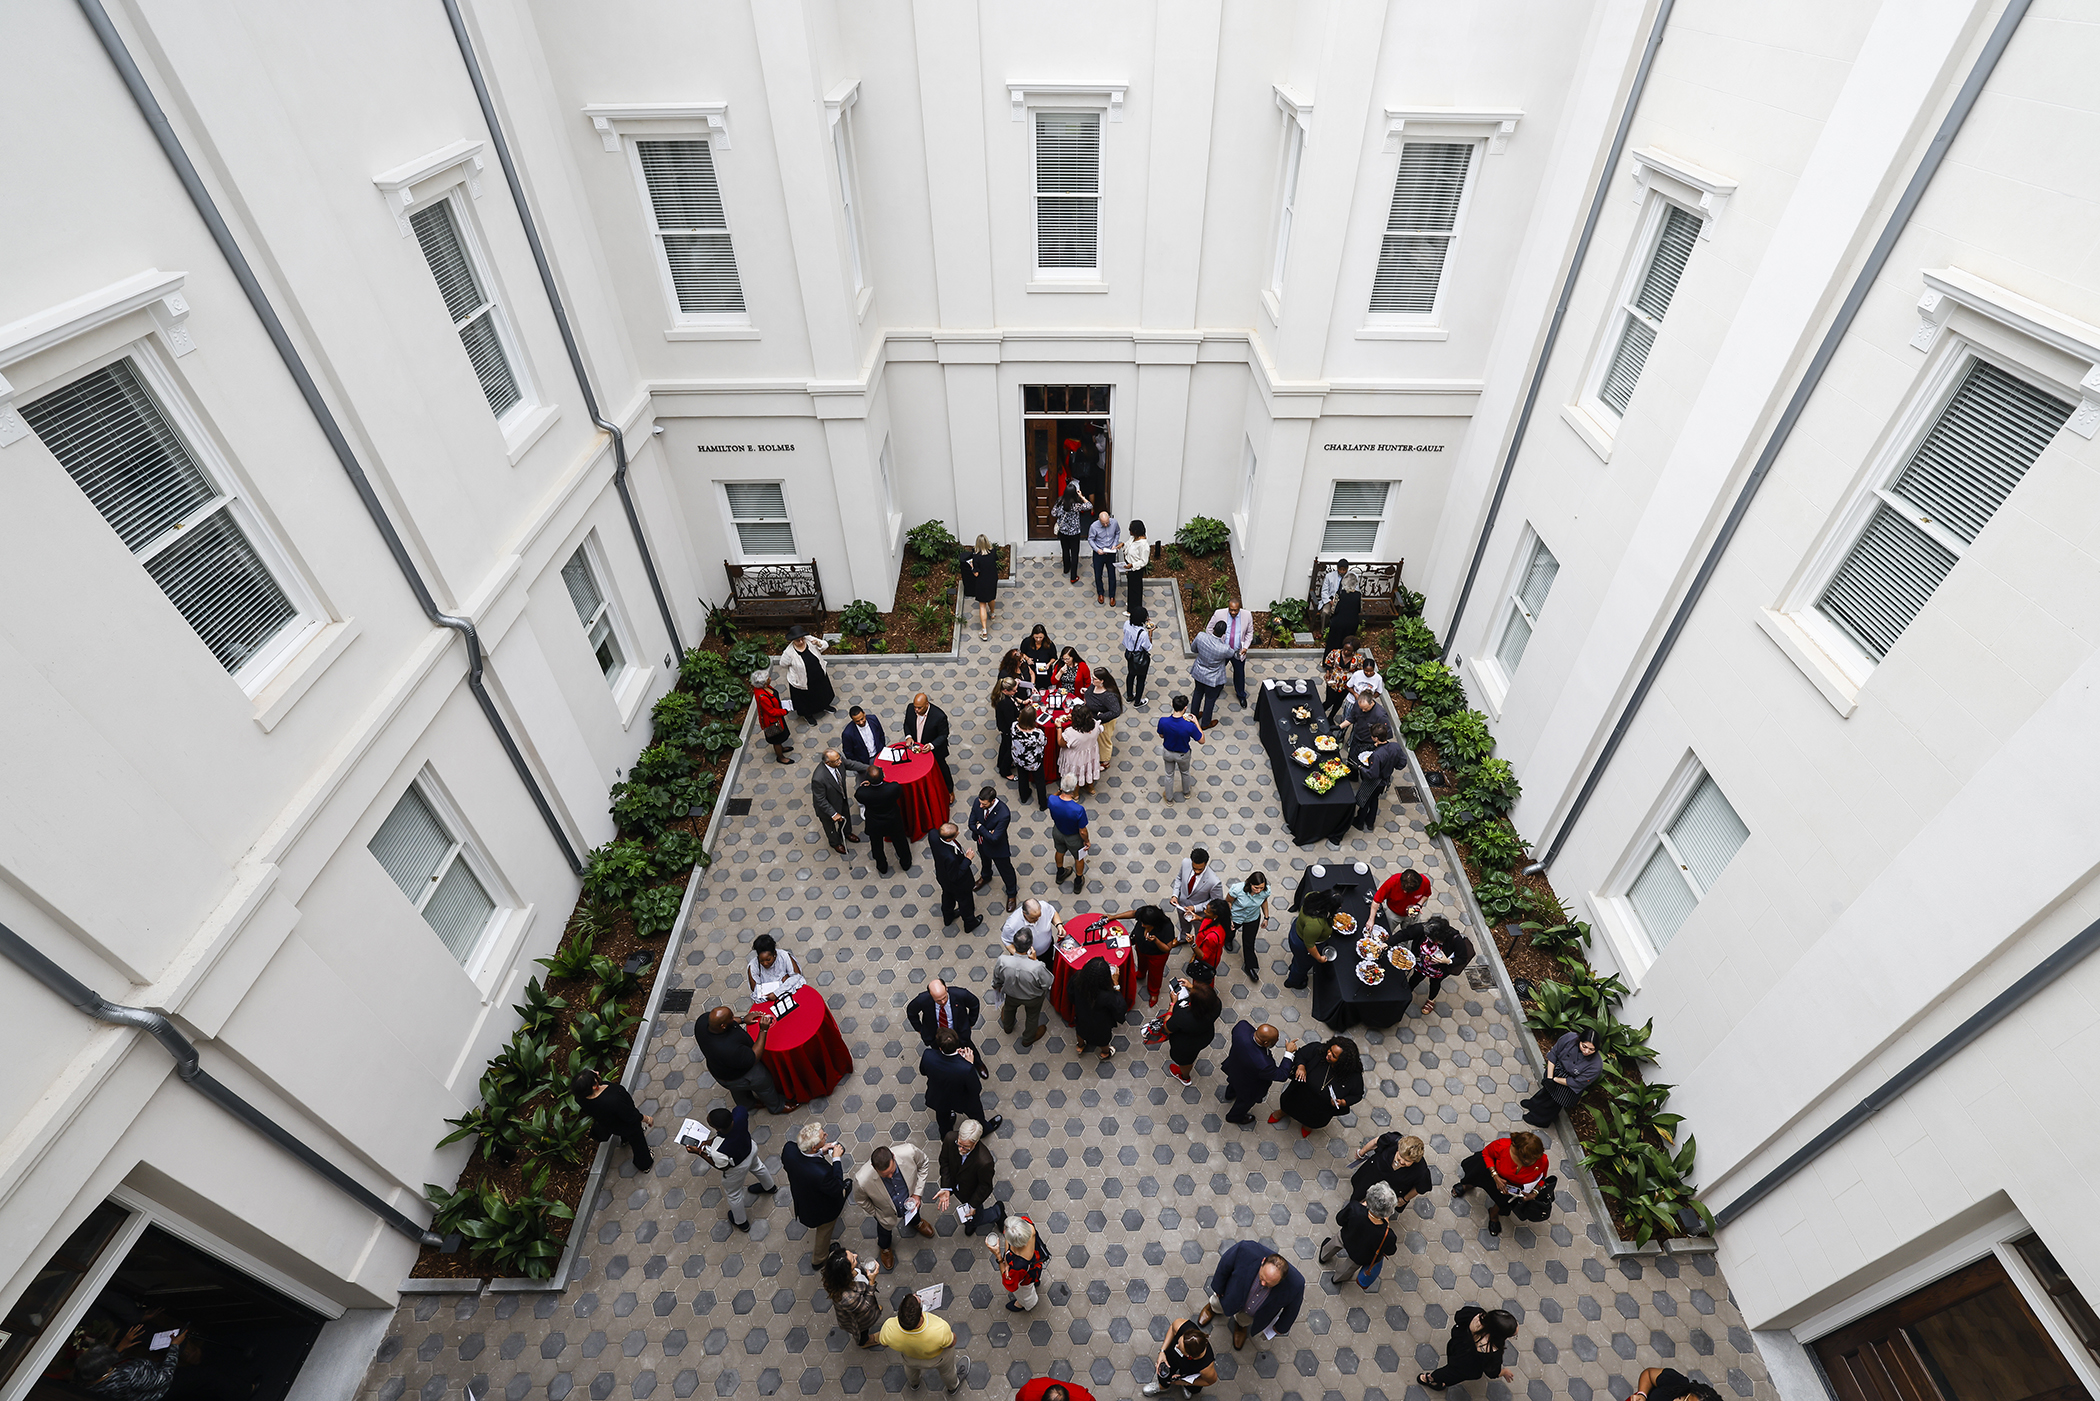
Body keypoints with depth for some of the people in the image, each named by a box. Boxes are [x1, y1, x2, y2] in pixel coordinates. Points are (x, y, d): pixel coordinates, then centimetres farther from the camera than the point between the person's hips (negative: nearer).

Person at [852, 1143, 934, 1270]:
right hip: (887, 1214, -2)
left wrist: (917, 1193, -19)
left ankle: (916, 1222, 73)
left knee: (914, 1215, 36)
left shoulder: (909, 1152, -43)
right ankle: (885, 1248, 67)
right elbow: (861, 1200, -18)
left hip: (910, 1201, 2)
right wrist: (876, 1215, -5)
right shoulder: (862, 1180, -44)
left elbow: (923, 1163, -17)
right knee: (885, 1232, 31)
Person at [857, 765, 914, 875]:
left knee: (877, 846, 30)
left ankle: (882, 867, 54)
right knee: (900, 842, 30)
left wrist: (866, 784, -16)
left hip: (874, 826, 0)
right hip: (893, 822, 0)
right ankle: (906, 863, 54)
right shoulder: (893, 788, -37)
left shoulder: (862, 793, -37)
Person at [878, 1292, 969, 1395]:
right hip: (938, 1356, -1)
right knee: (947, 1368, 34)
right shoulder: (940, 1330, -45)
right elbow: (951, 1343, -21)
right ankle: (953, 1386, 63)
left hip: (909, 1356, 1)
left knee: (911, 1366, 38)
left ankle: (914, 1383, 67)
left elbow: (883, 1343, -15)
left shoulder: (889, 1329, -41)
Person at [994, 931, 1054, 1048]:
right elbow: (1048, 982, -23)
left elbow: (997, 979, -13)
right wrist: (1035, 960, -27)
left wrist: (997, 986, 11)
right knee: (1032, 1016, 33)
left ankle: (1007, 1027, 70)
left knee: (1009, 1008, 38)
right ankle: (1028, 1039, 62)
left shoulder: (1003, 961, -38)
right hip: (1033, 999, -2)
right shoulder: (1037, 967, -46)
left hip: (1012, 995, 2)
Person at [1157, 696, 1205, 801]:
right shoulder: (1189, 726, -37)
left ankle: (1169, 798, 49)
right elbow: (1201, 741, -20)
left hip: (1168, 753, 1)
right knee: (1185, 773, 31)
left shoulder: (1163, 721, -31)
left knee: (1169, 775, 28)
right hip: (1182, 755, -1)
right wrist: (1196, 723, -13)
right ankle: (1186, 792, 59)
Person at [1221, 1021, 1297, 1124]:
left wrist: (1256, 1031, -18)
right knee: (1245, 1100, 31)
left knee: (1234, 1081, 41)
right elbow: (1282, 1075, -29)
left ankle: (1230, 1092, 75)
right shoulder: (1262, 1064, -49)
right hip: (1248, 1086, -5)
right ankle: (1234, 1117, 62)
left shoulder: (1242, 1027, -38)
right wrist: (1289, 1053, -24)